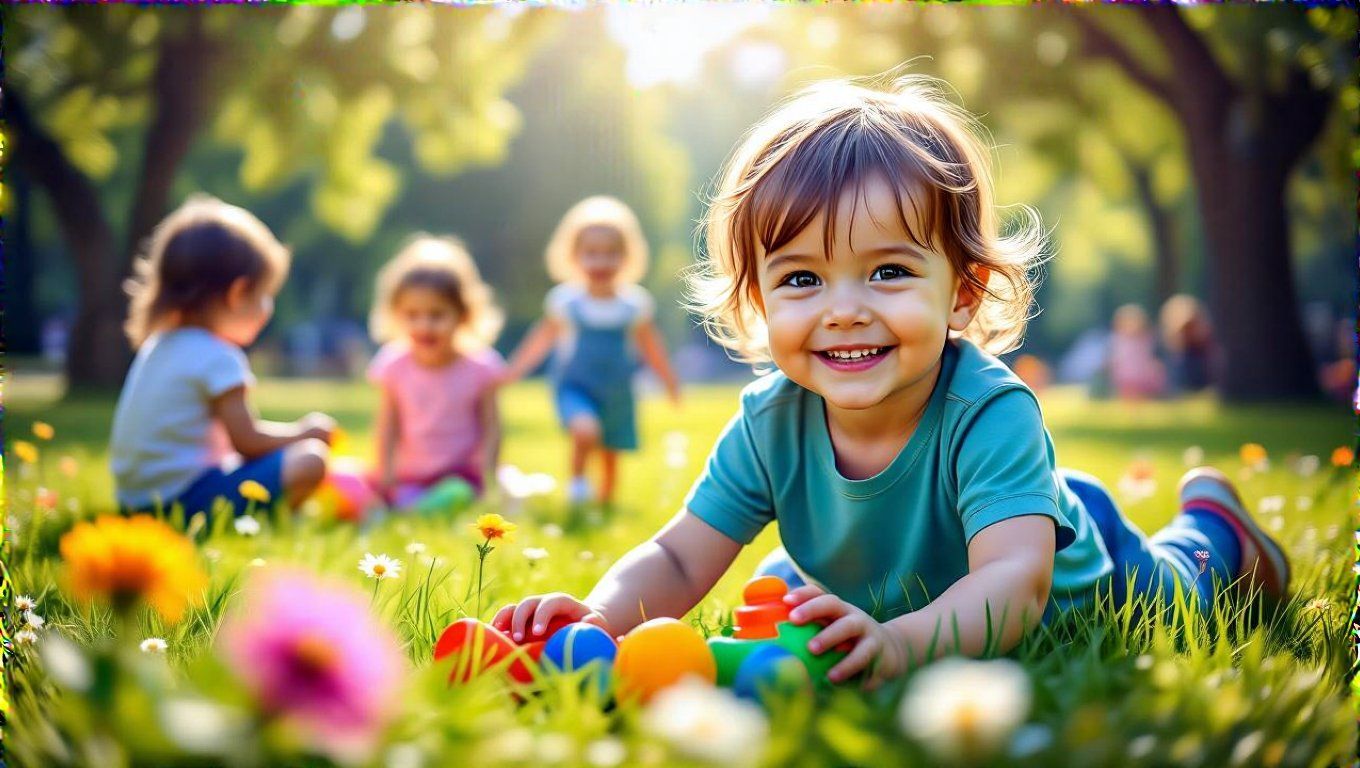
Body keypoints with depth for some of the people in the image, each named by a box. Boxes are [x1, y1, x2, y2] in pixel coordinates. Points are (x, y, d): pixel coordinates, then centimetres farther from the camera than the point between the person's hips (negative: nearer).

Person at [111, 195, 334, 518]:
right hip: (183, 499, -9)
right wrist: (305, 431, 5)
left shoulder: (157, 345, 16)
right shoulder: (217, 358, -13)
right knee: (309, 461, -16)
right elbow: (247, 441, -12)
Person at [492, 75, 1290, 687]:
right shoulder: (770, 424, -32)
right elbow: (680, 559, -31)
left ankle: (1209, 518, 55)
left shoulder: (989, 414, -46)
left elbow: (1017, 583, -59)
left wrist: (901, 640, -80)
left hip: (1062, 584, -3)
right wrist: (600, 615, -54)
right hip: (878, 591, 4)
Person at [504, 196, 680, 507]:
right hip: (576, 386, -2)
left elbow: (650, 345, 10)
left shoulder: (635, 302, -4)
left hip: (617, 393, 3)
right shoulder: (565, 300, -8)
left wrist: (669, 380, 14)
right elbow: (543, 338, 4)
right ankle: (577, 481, -8)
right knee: (585, 430, -31)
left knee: (610, 456, 12)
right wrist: (512, 372, 1)